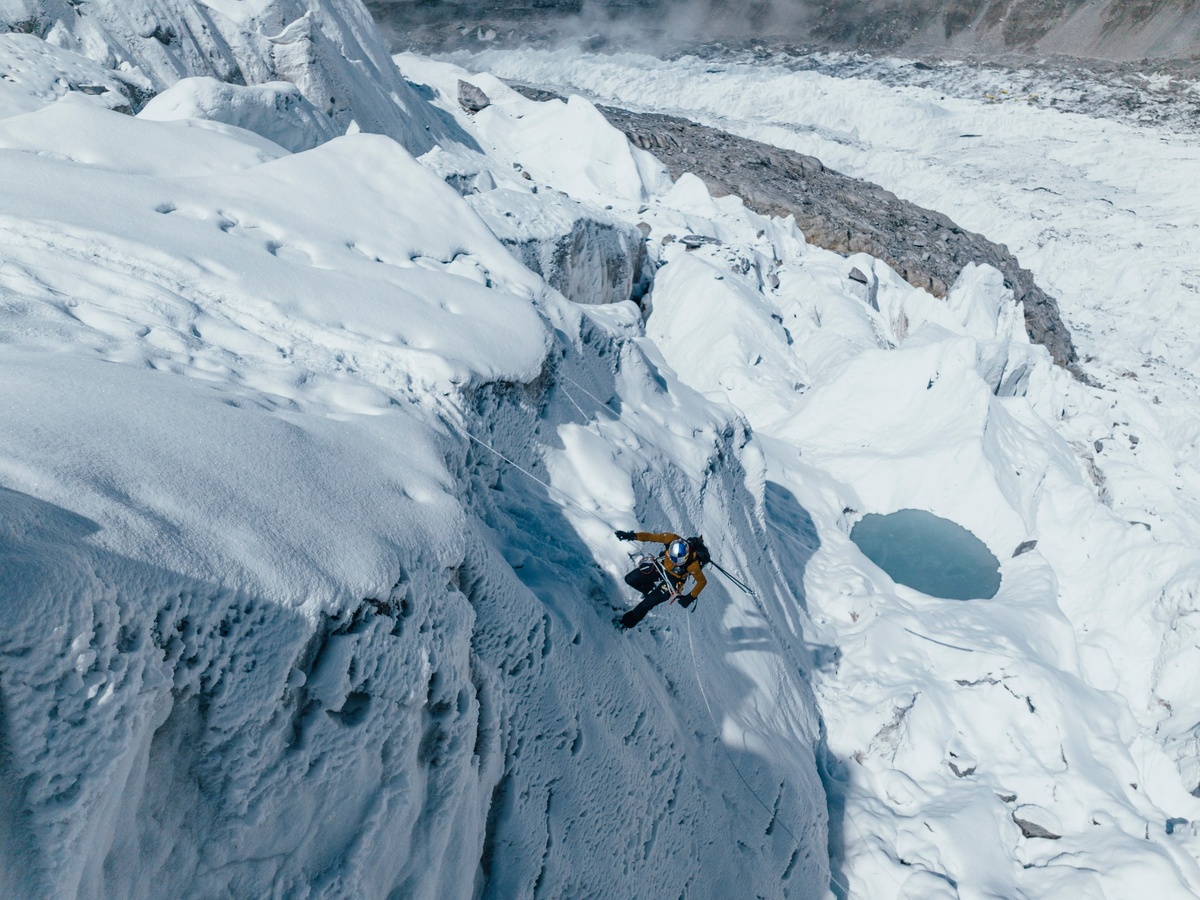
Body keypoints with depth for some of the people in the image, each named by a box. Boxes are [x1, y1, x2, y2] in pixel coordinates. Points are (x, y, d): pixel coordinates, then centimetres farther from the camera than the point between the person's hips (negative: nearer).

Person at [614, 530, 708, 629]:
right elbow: (651, 536, -21)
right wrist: (633, 536, -31)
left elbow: (702, 581, -21)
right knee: (630, 579, 1)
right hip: (660, 565, 4)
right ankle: (651, 591, 30)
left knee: (648, 602, -12)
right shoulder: (671, 539, -32)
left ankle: (633, 617, 22)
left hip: (672, 579, -4)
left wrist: (691, 597, -23)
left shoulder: (692, 564, -37)